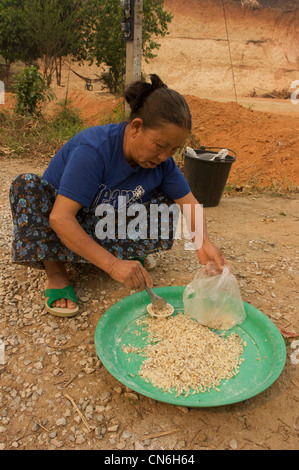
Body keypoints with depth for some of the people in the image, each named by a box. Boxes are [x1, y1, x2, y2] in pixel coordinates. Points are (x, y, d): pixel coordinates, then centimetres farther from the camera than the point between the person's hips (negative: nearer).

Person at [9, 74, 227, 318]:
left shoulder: (162, 160, -15)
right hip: (65, 229, -3)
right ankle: (55, 273, -21)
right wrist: (112, 264, -46)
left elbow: (188, 201, -9)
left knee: (164, 202, -15)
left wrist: (204, 242, -29)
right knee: (27, 185, -33)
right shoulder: (93, 149, -34)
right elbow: (60, 218, -39)